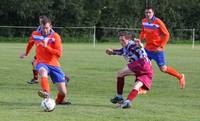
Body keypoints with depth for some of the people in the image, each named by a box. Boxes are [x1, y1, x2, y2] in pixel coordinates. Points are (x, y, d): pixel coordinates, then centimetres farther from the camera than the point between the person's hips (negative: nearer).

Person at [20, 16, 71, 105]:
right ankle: (46, 93, -63)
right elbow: (30, 43, 27)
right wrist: (26, 53, 41)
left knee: (63, 92, -4)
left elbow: (59, 53, -14)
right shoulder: (35, 35, 3)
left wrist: (46, 47, -23)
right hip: (41, 63, 0)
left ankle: (59, 100, 32)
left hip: (54, 65, 0)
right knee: (43, 72, -42)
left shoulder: (55, 36, -6)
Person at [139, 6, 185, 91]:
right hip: (148, 48, 6)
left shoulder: (158, 22, -16)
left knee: (163, 69, -1)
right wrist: (140, 40, 2)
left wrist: (161, 47, -18)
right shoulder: (144, 21, 2)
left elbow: (166, 35, -12)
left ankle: (180, 77, 21)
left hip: (157, 49, -6)